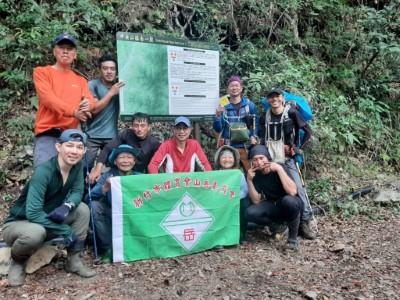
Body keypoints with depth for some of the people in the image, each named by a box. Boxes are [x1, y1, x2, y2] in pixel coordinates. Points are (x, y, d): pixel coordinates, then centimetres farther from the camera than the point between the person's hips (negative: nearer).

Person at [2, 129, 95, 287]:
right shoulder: (44, 171, -29)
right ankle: (17, 262, -2)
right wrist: (66, 231, -32)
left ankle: (73, 261, -1)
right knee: (36, 232, -38)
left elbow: (77, 192, -5)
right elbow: (32, 213, -34)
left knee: (82, 209, -12)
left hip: (47, 220, 6)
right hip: (18, 224, -6)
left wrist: (67, 206, -29)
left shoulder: (78, 166, -10)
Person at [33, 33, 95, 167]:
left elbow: (91, 101, 5)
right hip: (48, 134, -4)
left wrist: (87, 104, -21)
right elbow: (48, 98, -8)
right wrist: (73, 111, -23)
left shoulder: (80, 80, 21)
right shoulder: (42, 72, 8)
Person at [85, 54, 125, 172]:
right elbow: (94, 109, -12)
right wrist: (111, 93, -13)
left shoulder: (120, 86, 6)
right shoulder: (92, 85, -3)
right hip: (92, 136, -3)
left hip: (112, 135, 3)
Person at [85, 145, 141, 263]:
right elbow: (88, 198, -22)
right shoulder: (108, 175, -10)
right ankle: (108, 248, -11)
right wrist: (104, 188, -41)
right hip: (112, 219, 0)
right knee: (94, 205, -25)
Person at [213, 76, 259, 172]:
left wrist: (254, 137, -14)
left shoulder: (250, 105, 3)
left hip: (246, 147, 0)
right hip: (228, 147, 0)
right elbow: (218, 129, 1)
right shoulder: (223, 106, 3)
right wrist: (217, 115, -16)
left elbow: (255, 124, 3)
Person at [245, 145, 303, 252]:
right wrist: (249, 180, -21)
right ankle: (277, 224, 4)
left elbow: (292, 192, -34)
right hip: (273, 206, 4)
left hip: (290, 204, -4)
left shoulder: (280, 167, -19)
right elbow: (256, 201, -10)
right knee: (250, 213, -24)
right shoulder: (256, 173, -6)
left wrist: (279, 169, -36)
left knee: (289, 200, -40)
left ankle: (293, 237, -15)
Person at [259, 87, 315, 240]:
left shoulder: (291, 113, -2)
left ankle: (304, 223, -2)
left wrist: (299, 149, -4)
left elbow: (308, 131, 0)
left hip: (288, 159, -4)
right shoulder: (266, 117, 11)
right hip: (270, 160, 4)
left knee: (298, 188, -11)